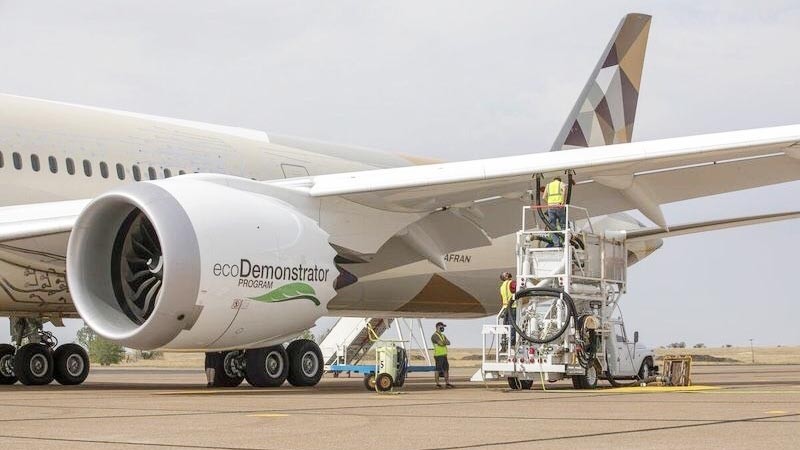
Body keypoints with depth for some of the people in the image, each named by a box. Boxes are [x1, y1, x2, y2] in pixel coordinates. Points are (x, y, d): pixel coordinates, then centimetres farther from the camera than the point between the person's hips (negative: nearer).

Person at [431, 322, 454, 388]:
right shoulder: (434, 336, -10)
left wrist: (443, 342, -16)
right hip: (438, 355, -8)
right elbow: (441, 343, -22)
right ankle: (437, 384, 0)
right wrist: (445, 342, -1)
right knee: (438, 370, -4)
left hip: (444, 355, 8)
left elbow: (448, 343, 5)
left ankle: (447, 383, 10)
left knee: (446, 369, 7)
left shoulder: (442, 336, 18)